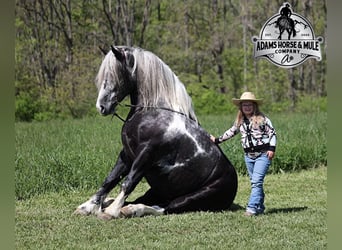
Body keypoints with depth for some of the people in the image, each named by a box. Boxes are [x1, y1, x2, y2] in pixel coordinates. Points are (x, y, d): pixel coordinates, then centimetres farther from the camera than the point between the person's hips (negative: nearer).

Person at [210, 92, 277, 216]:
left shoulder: (262, 119, -4)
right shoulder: (239, 121, 11)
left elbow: (272, 133, -3)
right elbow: (231, 132, 25)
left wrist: (271, 148, -12)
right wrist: (217, 140, 27)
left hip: (263, 154, -6)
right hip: (249, 155, 6)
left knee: (256, 181, -15)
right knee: (255, 182, 9)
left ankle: (252, 208, -21)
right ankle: (260, 207, 17)